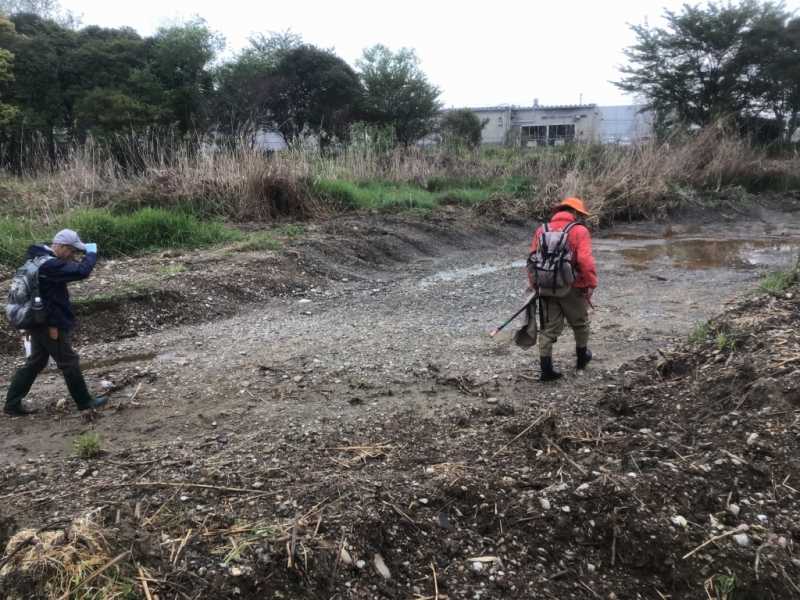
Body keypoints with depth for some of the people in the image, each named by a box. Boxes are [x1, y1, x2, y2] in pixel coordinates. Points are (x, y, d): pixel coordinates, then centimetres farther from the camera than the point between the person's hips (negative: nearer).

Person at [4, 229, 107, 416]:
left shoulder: (39, 259, 9)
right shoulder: (49, 265, -24)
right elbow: (81, 271, -29)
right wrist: (91, 253, -15)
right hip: (51, 324, -10)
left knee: (35, 362, 18)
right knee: (69, 362, 3)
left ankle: (13, 403, 23)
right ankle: (84, 401, 16)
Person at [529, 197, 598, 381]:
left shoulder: (542, 230, 7)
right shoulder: (579, 230, -6)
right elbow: (585, 260, -19)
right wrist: (591, 283, -11)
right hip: (572, 288, -3)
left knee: (549, 328, 8)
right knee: (580, 323, 20)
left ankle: (546, 368, 4)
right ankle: (582, 357, 39)